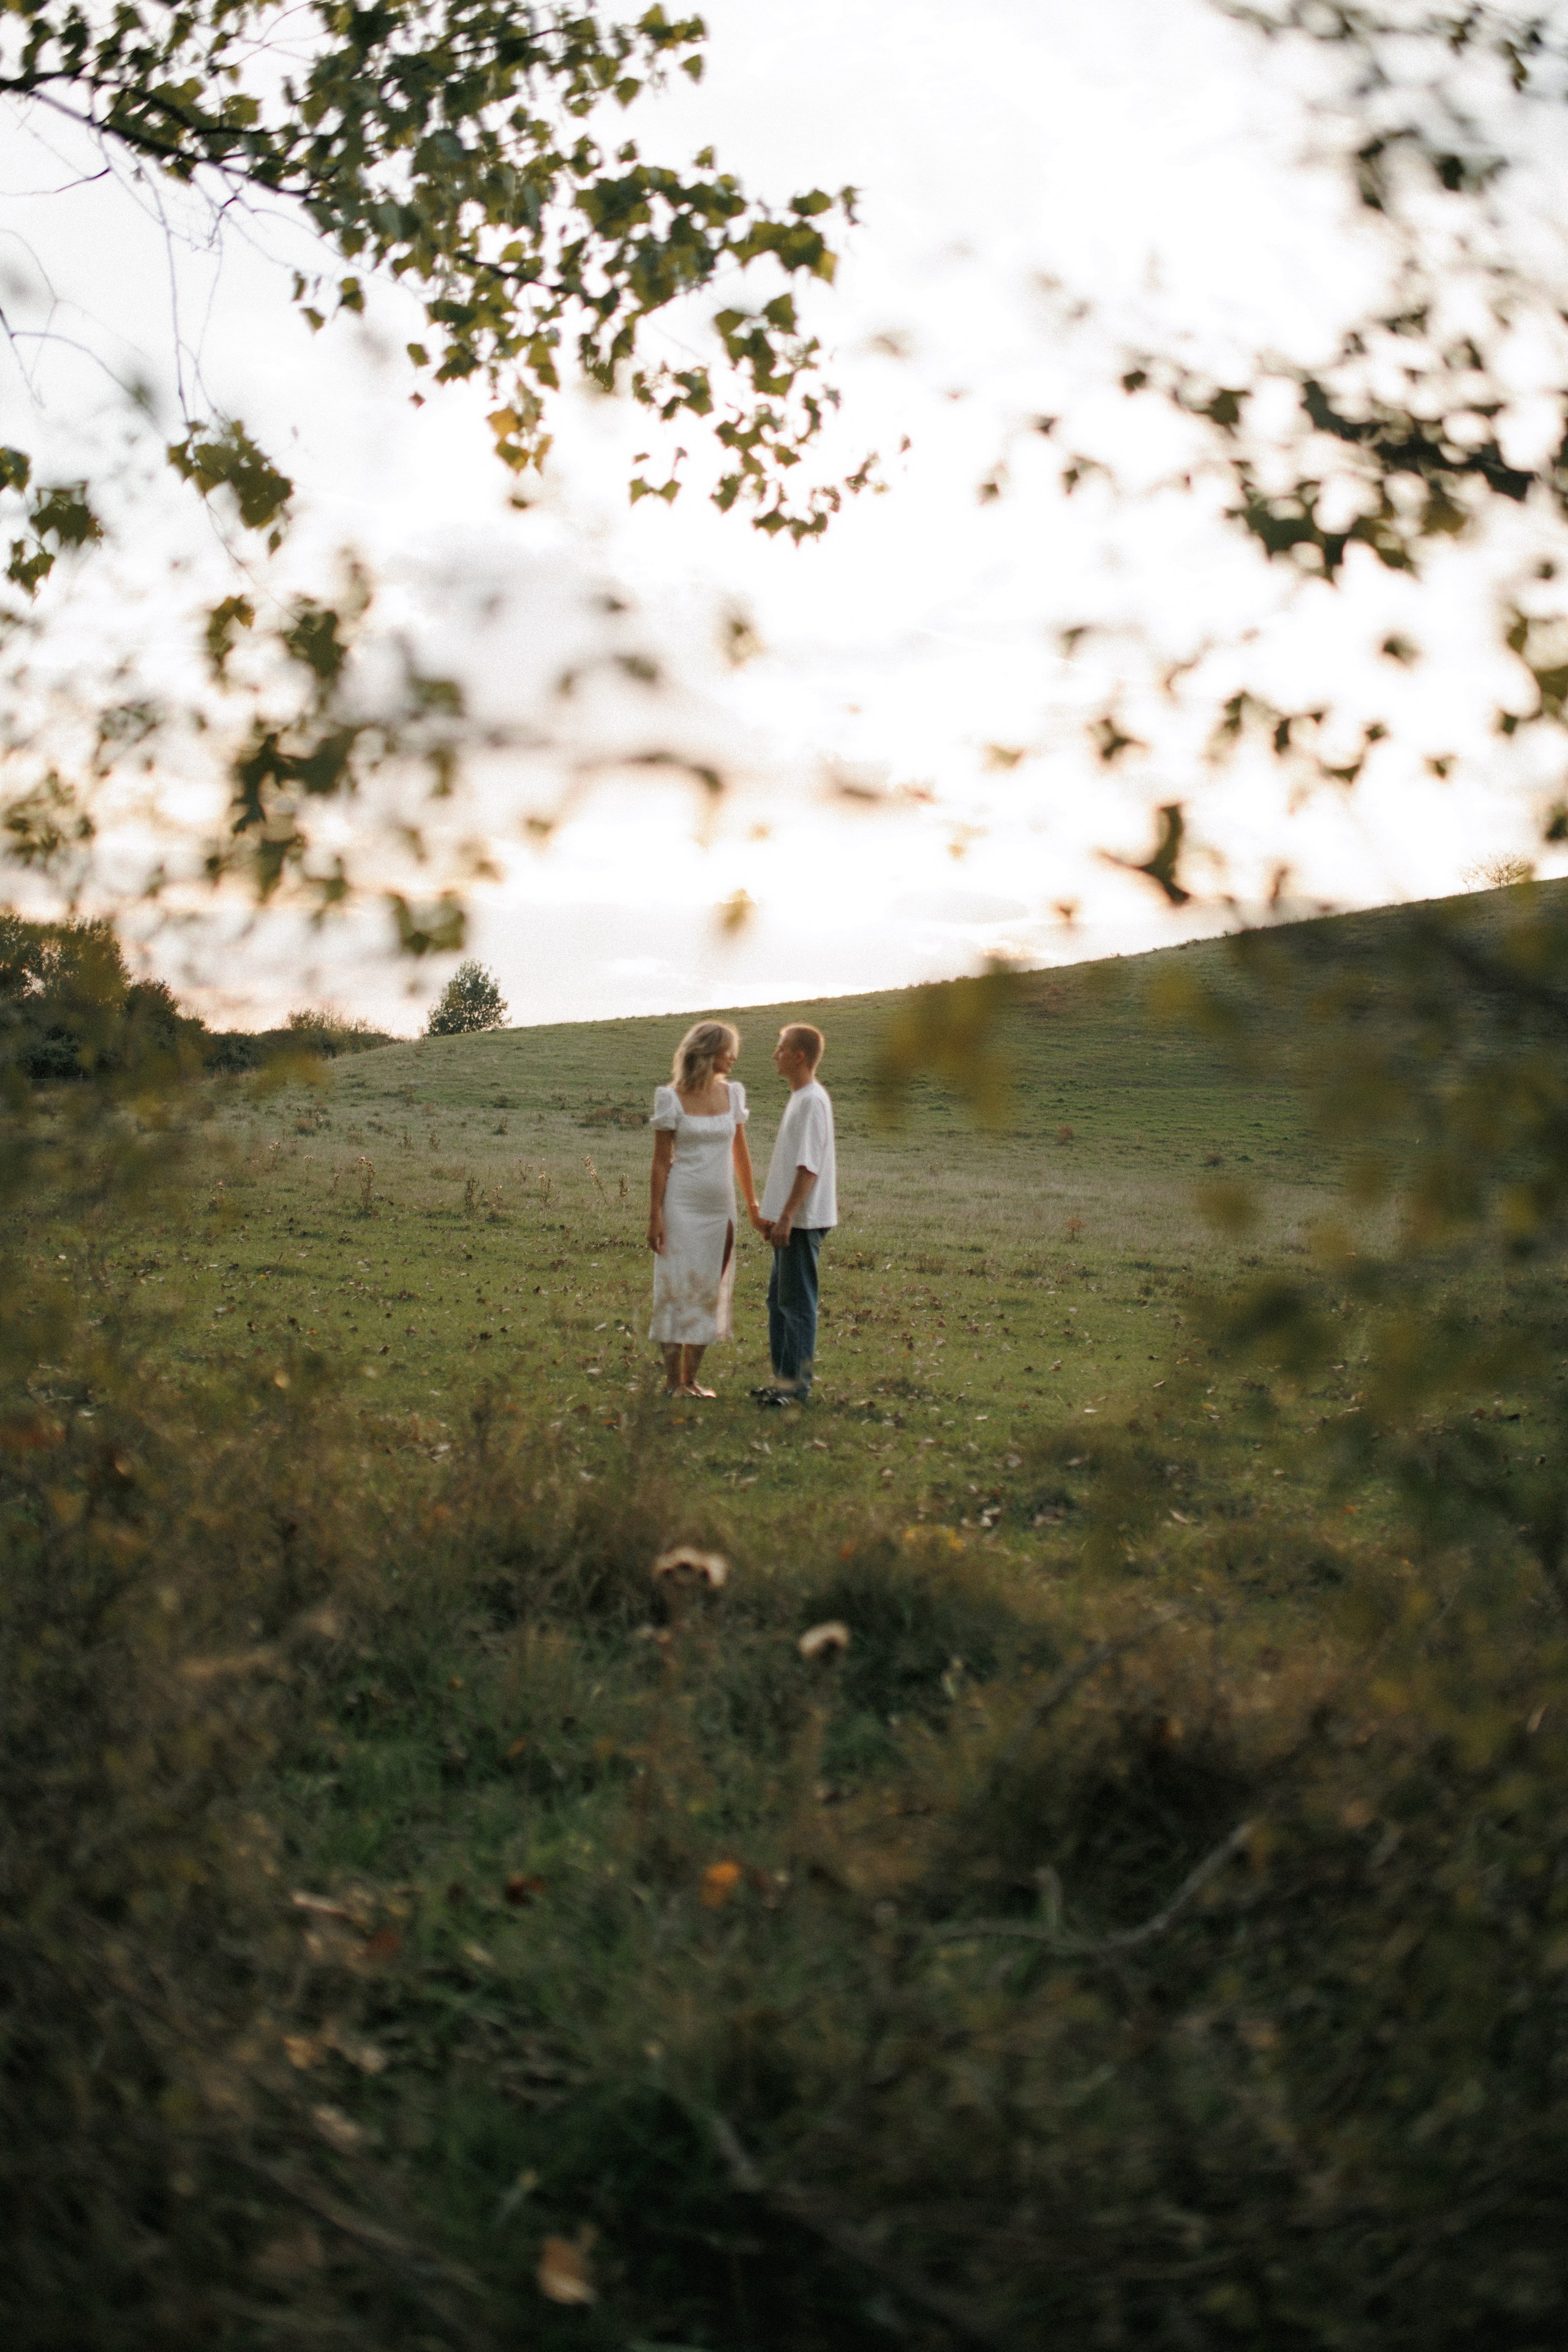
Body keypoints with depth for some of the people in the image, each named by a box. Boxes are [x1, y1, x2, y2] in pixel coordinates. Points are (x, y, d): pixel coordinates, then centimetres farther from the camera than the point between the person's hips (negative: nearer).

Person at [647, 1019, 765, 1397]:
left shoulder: (733, 1093, 6)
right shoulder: (671, 1098, -6)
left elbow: (740, 1153, 13)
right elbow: (661, 1160, -5)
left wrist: (753, 1206, 13)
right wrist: (655, 1215, -8)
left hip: (720, 1207, 5)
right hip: (682, 1205, -5)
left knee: (710, 1291, 7)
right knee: (679, 1286, -1)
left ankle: (691, 1378, 16)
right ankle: (673, 1380, 7)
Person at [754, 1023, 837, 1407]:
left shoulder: (813, 1101, -15)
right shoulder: (799, 1098, 15)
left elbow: (809, 1166, -21)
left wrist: (787, 1216, -22)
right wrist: (773, 1214, 21)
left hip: (803, 1220, -10)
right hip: (789, 1219, 10)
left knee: (797, 1302, -5)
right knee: (779, 1300, 14)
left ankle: (796, 1383, 0)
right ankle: (783, 1377, 20)